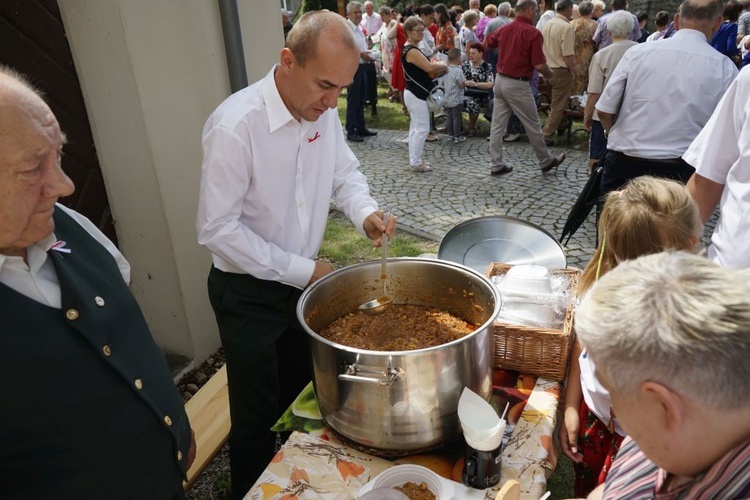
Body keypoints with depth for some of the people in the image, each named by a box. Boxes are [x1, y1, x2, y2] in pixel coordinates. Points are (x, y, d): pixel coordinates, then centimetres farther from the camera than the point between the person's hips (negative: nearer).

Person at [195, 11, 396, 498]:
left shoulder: (323, 111, -7)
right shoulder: (235, 125, -27)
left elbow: (346, 171, 7)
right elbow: (217, 228, -23)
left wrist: (366, 212, -15)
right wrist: (303, 271, -21)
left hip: (300, 279, 6)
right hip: (247, 293, -6)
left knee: (301, 395, 24)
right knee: (258, 416, 12)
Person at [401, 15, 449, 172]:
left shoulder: (412, 49, 15)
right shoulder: (411, 51, -18)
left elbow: (425, 70, 17)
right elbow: (429, 67, -29)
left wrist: (438, 69, -1)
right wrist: (443, 66, -10)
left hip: (416, 93, 11)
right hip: (416, 95, -11)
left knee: (415, 128, 14)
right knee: (422, 128, -6)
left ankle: (414, 159, 21)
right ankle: (416, 162, 0)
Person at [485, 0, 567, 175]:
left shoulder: (504, 29, 6)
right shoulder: (533, 33, -14)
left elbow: (488, 44, 26)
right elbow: (539, 65, -17)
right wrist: (549, 73, 3)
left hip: (500, 81, 7)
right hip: (517, 85, -6)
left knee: (497, 125, 9)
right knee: (533, 126, 8)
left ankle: (496, 165, 12)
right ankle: (546, 161, 23)